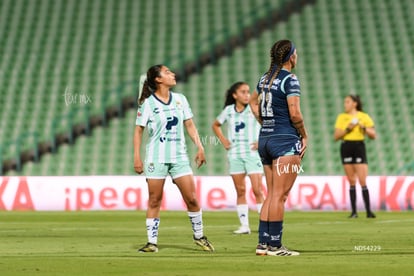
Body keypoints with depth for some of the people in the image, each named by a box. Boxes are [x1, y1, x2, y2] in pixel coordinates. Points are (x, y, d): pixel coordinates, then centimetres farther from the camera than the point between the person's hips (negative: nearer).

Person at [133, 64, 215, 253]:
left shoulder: (180, 99, 8)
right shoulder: (147, 103, -3)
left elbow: (190, 125, 13)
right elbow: (138, 130, -1)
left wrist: (200, 147, 4)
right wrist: (137, 157, -6)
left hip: (179, 156, 3)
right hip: (156, 158, -3)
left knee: (191, 198, -2)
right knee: (154, 201, 0)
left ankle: (198, 235, 14)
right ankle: (152, 242, 6)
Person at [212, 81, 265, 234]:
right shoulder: (228, 111, 7)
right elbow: (216, 125, 24)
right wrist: (223, 140, 10)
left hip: (252, 153, -3)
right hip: (235, 154, 3)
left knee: (257, 190, -9)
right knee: (240, 191, 4)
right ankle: (244, 225, 8)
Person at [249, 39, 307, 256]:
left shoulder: (265, 78, 12)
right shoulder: (289, 80, -11)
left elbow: (253, 102, 27)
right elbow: (294, 113, -17)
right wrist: (304, 135, -4)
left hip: (265, 139, 8)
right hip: (285, 141, -8)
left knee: (271, 194, 12)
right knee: (279, 195, -6)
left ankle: (263, 243, 10)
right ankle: (274, 245, -6)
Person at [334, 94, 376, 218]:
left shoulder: (364, 117, 3)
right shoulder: (341, 117, 9)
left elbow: (373, 135, 2)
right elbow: (336, 136, 4)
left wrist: (363, 127, -13)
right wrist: (347, 128, -9)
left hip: (359, 147, -2)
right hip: (346, 147, 2)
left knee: (362, 181, -9)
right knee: (351, 182, 3)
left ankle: (368, 211, -7)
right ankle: (354, 211, 6)